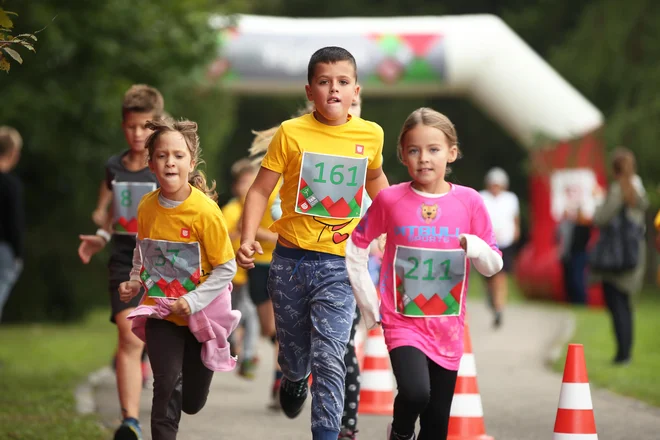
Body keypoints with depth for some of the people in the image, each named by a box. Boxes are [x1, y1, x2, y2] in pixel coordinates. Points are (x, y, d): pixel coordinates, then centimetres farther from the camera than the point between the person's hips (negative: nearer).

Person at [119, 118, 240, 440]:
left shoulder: (205, 210, -21)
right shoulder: (147, 207, -8)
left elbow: (226, 267, -15)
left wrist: (194, 300, -23)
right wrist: (135, 282, -3)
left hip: (199, 314, -2)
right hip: (160, 311, 2)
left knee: (192, 403, 13)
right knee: (167, 386, -16)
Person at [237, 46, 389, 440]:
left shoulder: (371, 135, 1)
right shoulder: (292, 133, -6)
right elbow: (261, 190, -5)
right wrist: (248, 239, -18)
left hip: (340, 264, 0)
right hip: (292, 260, 0)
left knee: (329, 357, -14)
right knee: (294, 353, 16)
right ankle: (294, 380, 51)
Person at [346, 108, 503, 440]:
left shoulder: (469, 201, -2)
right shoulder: (390, 200, -5)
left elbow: (494, 266, 4)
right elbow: (355, 249, 6)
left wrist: (475, 247, -18)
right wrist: (370, 306, 3)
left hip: (447, 328, 2)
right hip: (403, 322, -2)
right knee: (415, 393, -26)